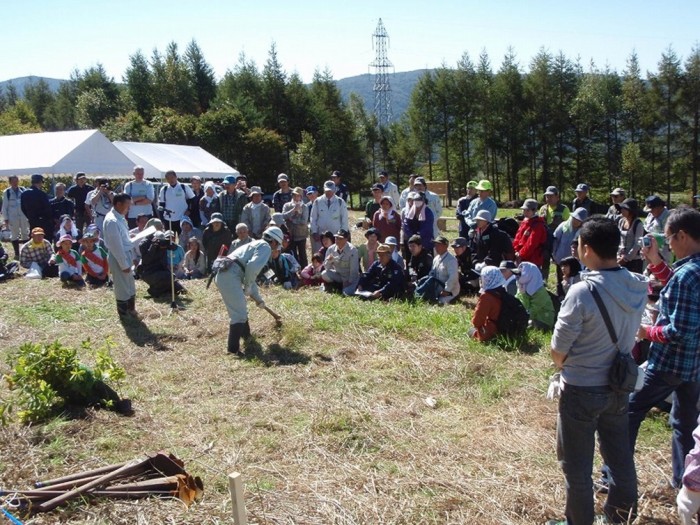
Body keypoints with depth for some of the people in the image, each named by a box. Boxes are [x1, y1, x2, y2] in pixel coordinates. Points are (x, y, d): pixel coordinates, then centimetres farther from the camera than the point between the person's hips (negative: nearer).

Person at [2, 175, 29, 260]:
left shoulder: (23, 190, 0)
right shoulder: (6, 192, -4)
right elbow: (4, 206, -1)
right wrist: (5, 219, -4)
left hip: (23, 216, 2)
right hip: (13, 217, -2)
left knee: (25, 234, 10)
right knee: (14, 235, 7)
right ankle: (17, 254, 16)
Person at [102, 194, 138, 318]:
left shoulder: (120, 218, 7)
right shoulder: (112, 221, -23)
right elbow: (116, 245, -23)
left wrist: (133, 256, 17)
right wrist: (124, 264, -20)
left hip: (126, 255, 9)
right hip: (118, 258, -9)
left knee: (130, 286, 19)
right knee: (122, 287, 4)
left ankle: (131, 311, 34)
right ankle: (124, 314, 18)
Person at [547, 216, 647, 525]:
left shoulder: (582, 292, -26)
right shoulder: (638, 287, -6)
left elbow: (558, 351, -17)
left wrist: (564, 367, 3)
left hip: (581, 390, -6)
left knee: (577, 465, 12)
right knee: (620, 456, 21)